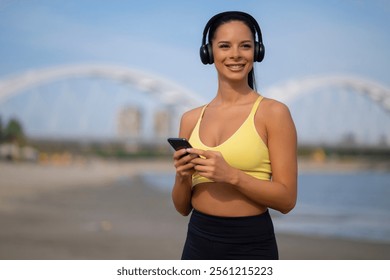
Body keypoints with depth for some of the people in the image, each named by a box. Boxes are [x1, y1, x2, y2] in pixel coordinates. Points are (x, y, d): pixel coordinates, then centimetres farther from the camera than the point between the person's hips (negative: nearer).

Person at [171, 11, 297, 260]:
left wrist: (231, 175, -23)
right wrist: (183, 177, -12)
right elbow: (183, 207, 8)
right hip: (198, 241, 4)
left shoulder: (273, 113, -8)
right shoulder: (191, 119, 5)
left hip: (250, 246, -3)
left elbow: (286, 198, -12)